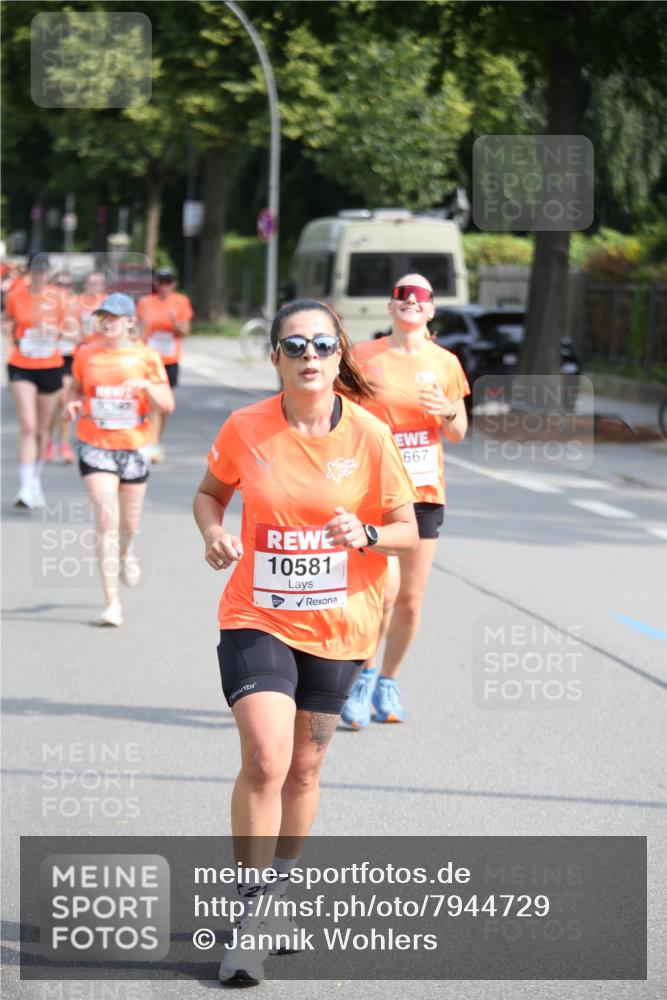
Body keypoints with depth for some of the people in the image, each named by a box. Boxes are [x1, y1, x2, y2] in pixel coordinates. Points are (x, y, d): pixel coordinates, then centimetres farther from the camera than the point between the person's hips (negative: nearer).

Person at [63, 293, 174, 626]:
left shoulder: (146, 357, -2)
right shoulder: (85, 355, 1)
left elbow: (167, 406, -3)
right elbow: (76, 387, 17)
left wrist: (146, 386, -22)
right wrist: (72, 404, -5)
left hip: (133, 447, 1)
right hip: (95, 446, -1)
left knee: (129, 522, 12)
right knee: (105, 518, -15)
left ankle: (125, 554, 52)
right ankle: (112, 602, -14)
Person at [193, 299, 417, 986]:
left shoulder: (368, 434, -8)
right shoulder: (245, 429, -7)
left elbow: (408, 530, 0)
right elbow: (210, 492, 11)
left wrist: (365, 535, -21)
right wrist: (213, 532, -10)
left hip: (337, 626, 2)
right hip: (256, 616, -1)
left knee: (304, 769, 13)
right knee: (264, 760, -17)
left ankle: (281, 887, 35)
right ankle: (248, 916, -5)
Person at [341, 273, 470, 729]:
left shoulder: (445, 363, 5)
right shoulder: (363, 356, -1)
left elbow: (458, 435, 10)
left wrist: (448, 412, -11)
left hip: (424, 491, 3)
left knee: (410, 599, 6)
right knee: (385, 585, -19)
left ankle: (388, 683, 25)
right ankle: (364, 672, 3)